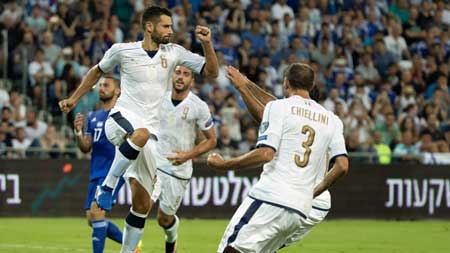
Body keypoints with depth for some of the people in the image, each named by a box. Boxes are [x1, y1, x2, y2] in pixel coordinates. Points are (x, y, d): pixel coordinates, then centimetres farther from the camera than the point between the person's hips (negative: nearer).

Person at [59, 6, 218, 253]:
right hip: (121, 119, -4)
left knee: (143, 205, 2)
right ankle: (107, 186, -26)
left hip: (150, 132, 4)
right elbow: (97, 71, 19)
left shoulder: (174, 52, 6)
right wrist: (74, 99, 17)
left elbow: (211, 72, 7)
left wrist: (207, 44, -9)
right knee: (141, 134, -42)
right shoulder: (122, 50, 0)